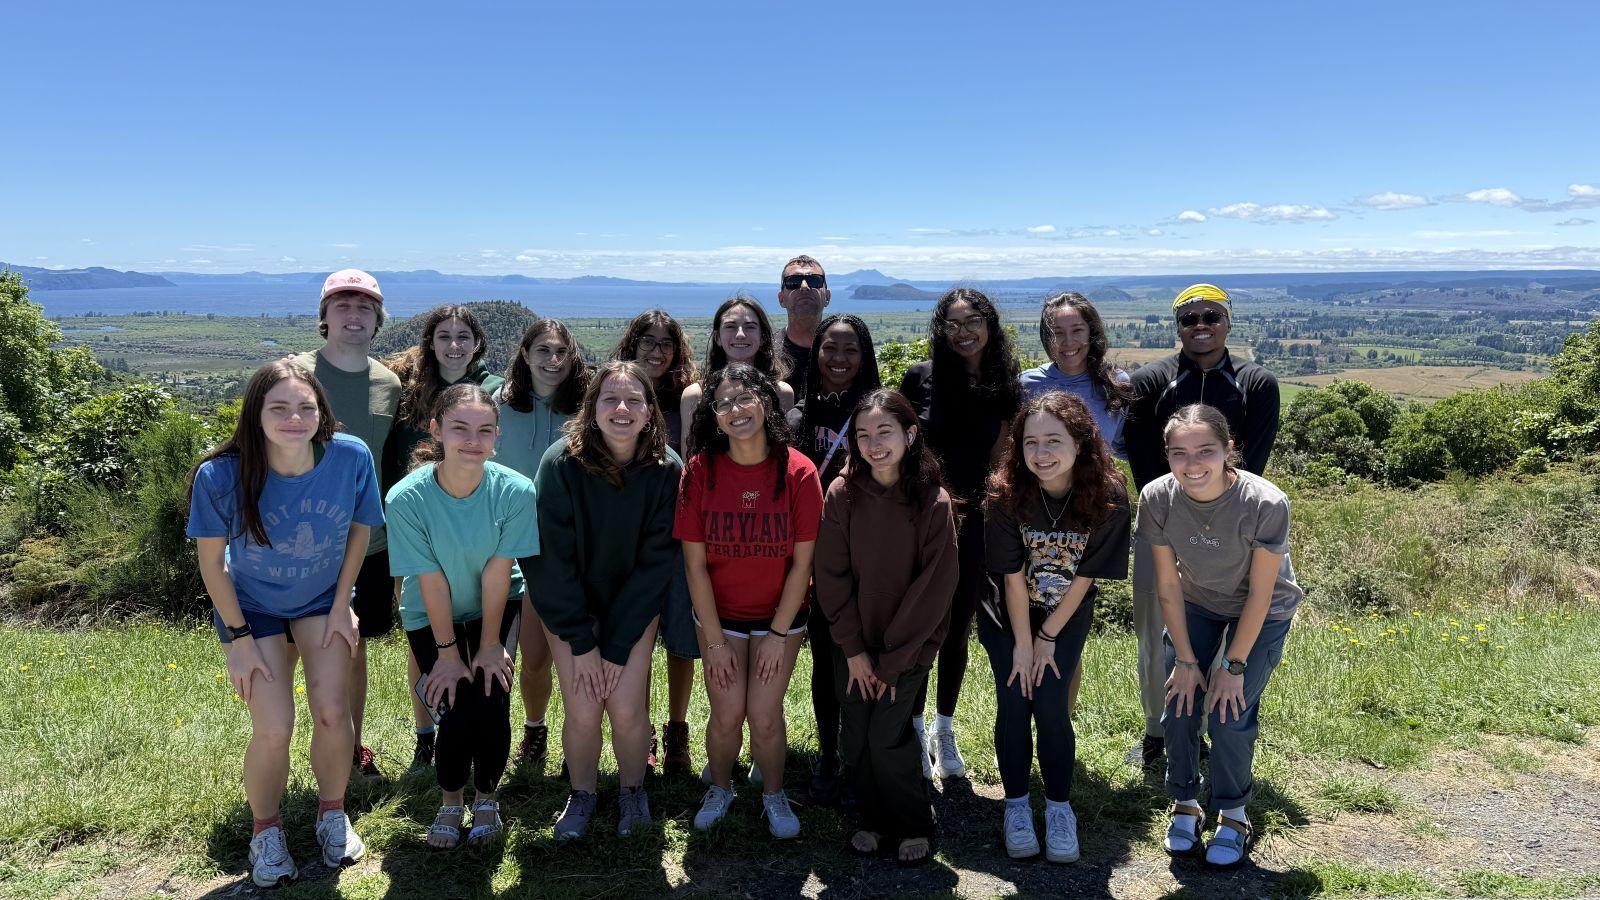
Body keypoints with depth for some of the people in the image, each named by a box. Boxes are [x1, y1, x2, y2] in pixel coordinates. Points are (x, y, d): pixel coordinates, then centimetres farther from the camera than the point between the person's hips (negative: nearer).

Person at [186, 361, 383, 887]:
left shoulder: (351, 458, -24)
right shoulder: (221, 476, -28)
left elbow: (359, 528, -5)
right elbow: (212, 561, -12)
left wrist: (341, 606, -4)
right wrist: (240, 638, -9)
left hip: (322, 601, 1)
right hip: (252, 607, -1)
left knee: (333, 714, -9)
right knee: (274, 729, -10)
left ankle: (332, 813, 21)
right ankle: (266, 830, 21)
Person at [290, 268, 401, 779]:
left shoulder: (389, 383, 5)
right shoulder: (295, 373, -7)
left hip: (368, 542, 4)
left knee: (354, 649, 15)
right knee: (286, 649, 4)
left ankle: (353, 748, 30)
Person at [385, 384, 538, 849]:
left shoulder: (516, 491, -25)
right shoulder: (407, 498, -26)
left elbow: (497, 572, -18)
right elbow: (432, 582, -20)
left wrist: (490, 645, -11)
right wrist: (448, 652, -12)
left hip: (497, 608, 1)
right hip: (433, 617, -1)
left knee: (492, 709, -12)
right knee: (458, 714, -12)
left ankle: (486, 796, 20)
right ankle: (450, 800, 20)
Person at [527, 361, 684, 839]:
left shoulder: (667, 469, -18)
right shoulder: (562, 463, -21)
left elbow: (657, 562, -13)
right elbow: (552, 559, -16)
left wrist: (617, 645, -14)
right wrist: (581, 643, -15)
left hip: (634, 605, 1)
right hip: (570, 605, 0)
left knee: (626, 707, -11)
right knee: (582, 711, -9)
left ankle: (633, 789, 19)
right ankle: (581, 794, 21)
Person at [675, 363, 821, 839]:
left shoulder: (798, 472, -16)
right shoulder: (700, 471, -14)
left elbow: (801, 562, -11)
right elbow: (695, 563, -10)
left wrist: (779, 634, -9)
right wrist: (714, 640, -10)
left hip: (780, 615, 0)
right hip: (718, 614, 1)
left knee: (764, 715, -3)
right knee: (727, 714, -1)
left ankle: (773, 795, 26)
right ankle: (720, 788, 30)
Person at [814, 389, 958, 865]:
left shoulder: (933, 503, -14)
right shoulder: (842, 494, -9)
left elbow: (934, 587, -12)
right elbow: (831, 575, -6)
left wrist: (892, 659, -12)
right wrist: (853, 649, -8)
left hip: (909, 645, -2)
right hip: (852, 643, 2)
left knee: (887, 736, -7)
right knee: (856, 737, 5)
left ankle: (914, 825, 19)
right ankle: (873, 818, 30)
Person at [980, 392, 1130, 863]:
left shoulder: (1108, 497, -23)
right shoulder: (1005, 494, -24)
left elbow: (1085, 577, -15)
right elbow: (1013, 576, -18)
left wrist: (1047, 638, -11)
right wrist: (1022, 644, -12)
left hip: (1066, 615, 0)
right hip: (1005, 613, 0)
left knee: (1050, 702, -10)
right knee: (1014, 700, -6)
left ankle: (1059, 807, 11)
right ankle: (1016, 806, 13)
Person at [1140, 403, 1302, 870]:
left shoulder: (1266, 504, -34)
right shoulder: (1157, 498, -26)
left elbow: (1260, 594, -22)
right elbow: (1168, 584, -14)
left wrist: (1234, 664, -16)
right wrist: (1186, 659, -10)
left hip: (1261, 614, -2)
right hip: (1195, 605, 3)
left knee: (1230, 714, -9)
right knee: (1180, 704, -4)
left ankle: (1233, 814, 15)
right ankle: (1185, 805, 19)